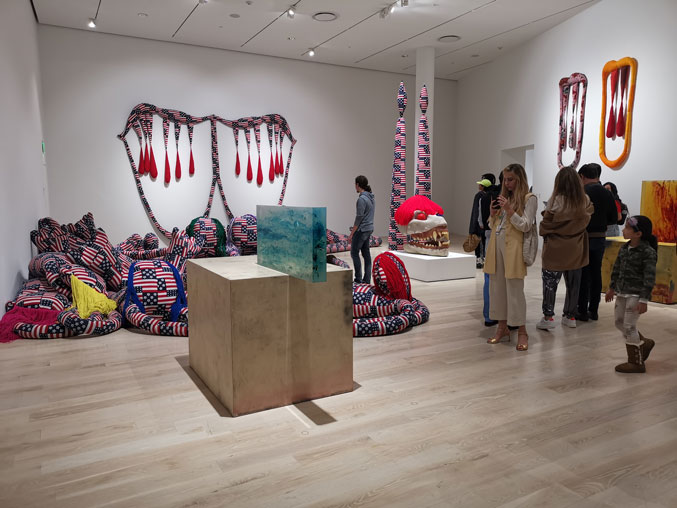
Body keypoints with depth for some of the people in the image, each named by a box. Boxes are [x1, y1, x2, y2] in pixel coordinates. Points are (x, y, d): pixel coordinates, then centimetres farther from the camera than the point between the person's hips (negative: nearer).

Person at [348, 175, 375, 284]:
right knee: (366, 253, 10)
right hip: (369, 228, 9)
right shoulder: (370, 197, 10)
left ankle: (358, 279, 1)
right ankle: (367, 279, 12)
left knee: (354, 253, -1)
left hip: (362, 230, -9)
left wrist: (351, 233, -15)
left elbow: (359, 218, -20)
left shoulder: (362, 199, -19)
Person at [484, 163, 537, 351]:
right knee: (497, 288, 9)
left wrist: (509, 210, -17)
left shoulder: (529, 199, -1)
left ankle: (521, 332, 6)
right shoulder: (503, 197, 17)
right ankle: (502, 328, 20)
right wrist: (493, 214, -1)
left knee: (514, 290, -5)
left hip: (513, 249, -6)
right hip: (496, 246, 6)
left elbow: (526, 226, -8)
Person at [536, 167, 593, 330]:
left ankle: (548, 317, 3)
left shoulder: (555, 201, -17)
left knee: (550, 283, 5)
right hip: (576, 251, 4)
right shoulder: (585, 201, -4)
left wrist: (543, 231, 8)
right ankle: (570, 316, 24)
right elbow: (585, 221, 10)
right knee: (573, 284, 15)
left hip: (556, 250, -4)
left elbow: (545, 227, -12)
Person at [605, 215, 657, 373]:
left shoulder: (648, 252, -16)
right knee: (619, 321, 15)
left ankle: (636, 362, 12)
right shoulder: (624, 248, 6)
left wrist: (644, 300, -20)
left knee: (629, 326, -3)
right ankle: (644, 343, 36)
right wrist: (612, 287, 21)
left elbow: (649, 278, -17)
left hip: (635, 294, -8)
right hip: (622, 292, 8)